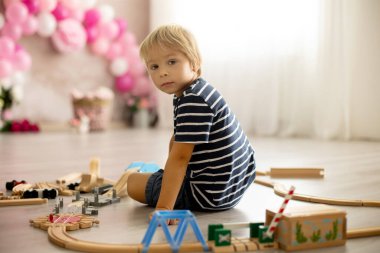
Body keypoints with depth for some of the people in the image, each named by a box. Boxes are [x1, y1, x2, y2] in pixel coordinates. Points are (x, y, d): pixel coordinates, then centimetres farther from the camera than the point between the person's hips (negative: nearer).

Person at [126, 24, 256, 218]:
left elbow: (180, 156, -32)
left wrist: (163, 207, -32)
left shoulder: (195, 102, -27)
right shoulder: (185, 95, 6)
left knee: (133, 182, -1)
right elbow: (177, 141, 19)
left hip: (212, 193, -11)